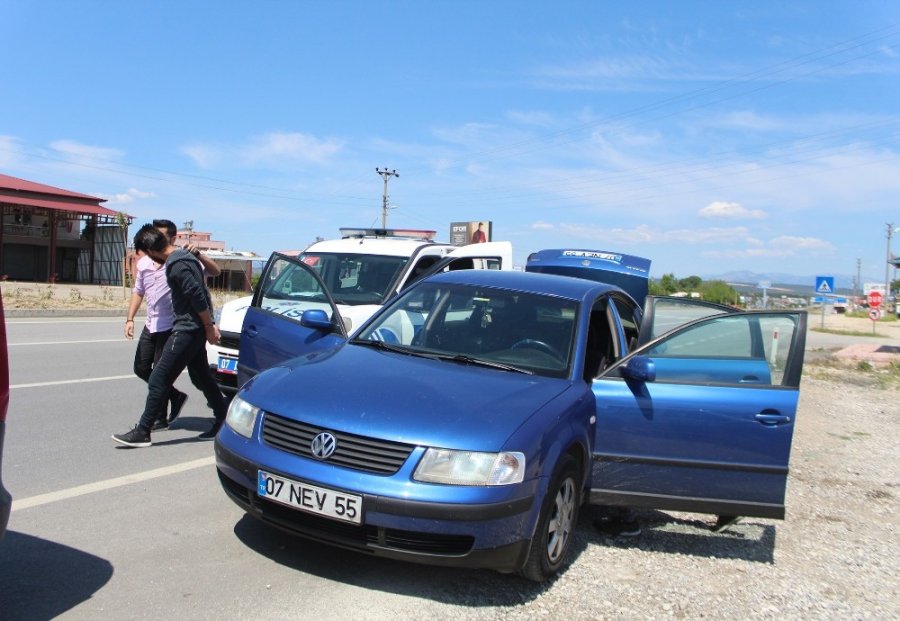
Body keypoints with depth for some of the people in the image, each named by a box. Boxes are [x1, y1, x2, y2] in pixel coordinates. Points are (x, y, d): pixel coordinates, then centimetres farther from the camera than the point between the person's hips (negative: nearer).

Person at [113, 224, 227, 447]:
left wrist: (209, 328, -15)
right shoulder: (186, 256, 12)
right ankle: (223, 420, 25)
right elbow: (200, 295, 16)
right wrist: (210, 326, 18)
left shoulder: (177, 266, -19)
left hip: (187, 330, -10)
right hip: (192, 328, 10)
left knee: (158, 380, -5)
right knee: (201, 376, 17)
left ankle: (142, 432, 2)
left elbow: (199, 299, -23)